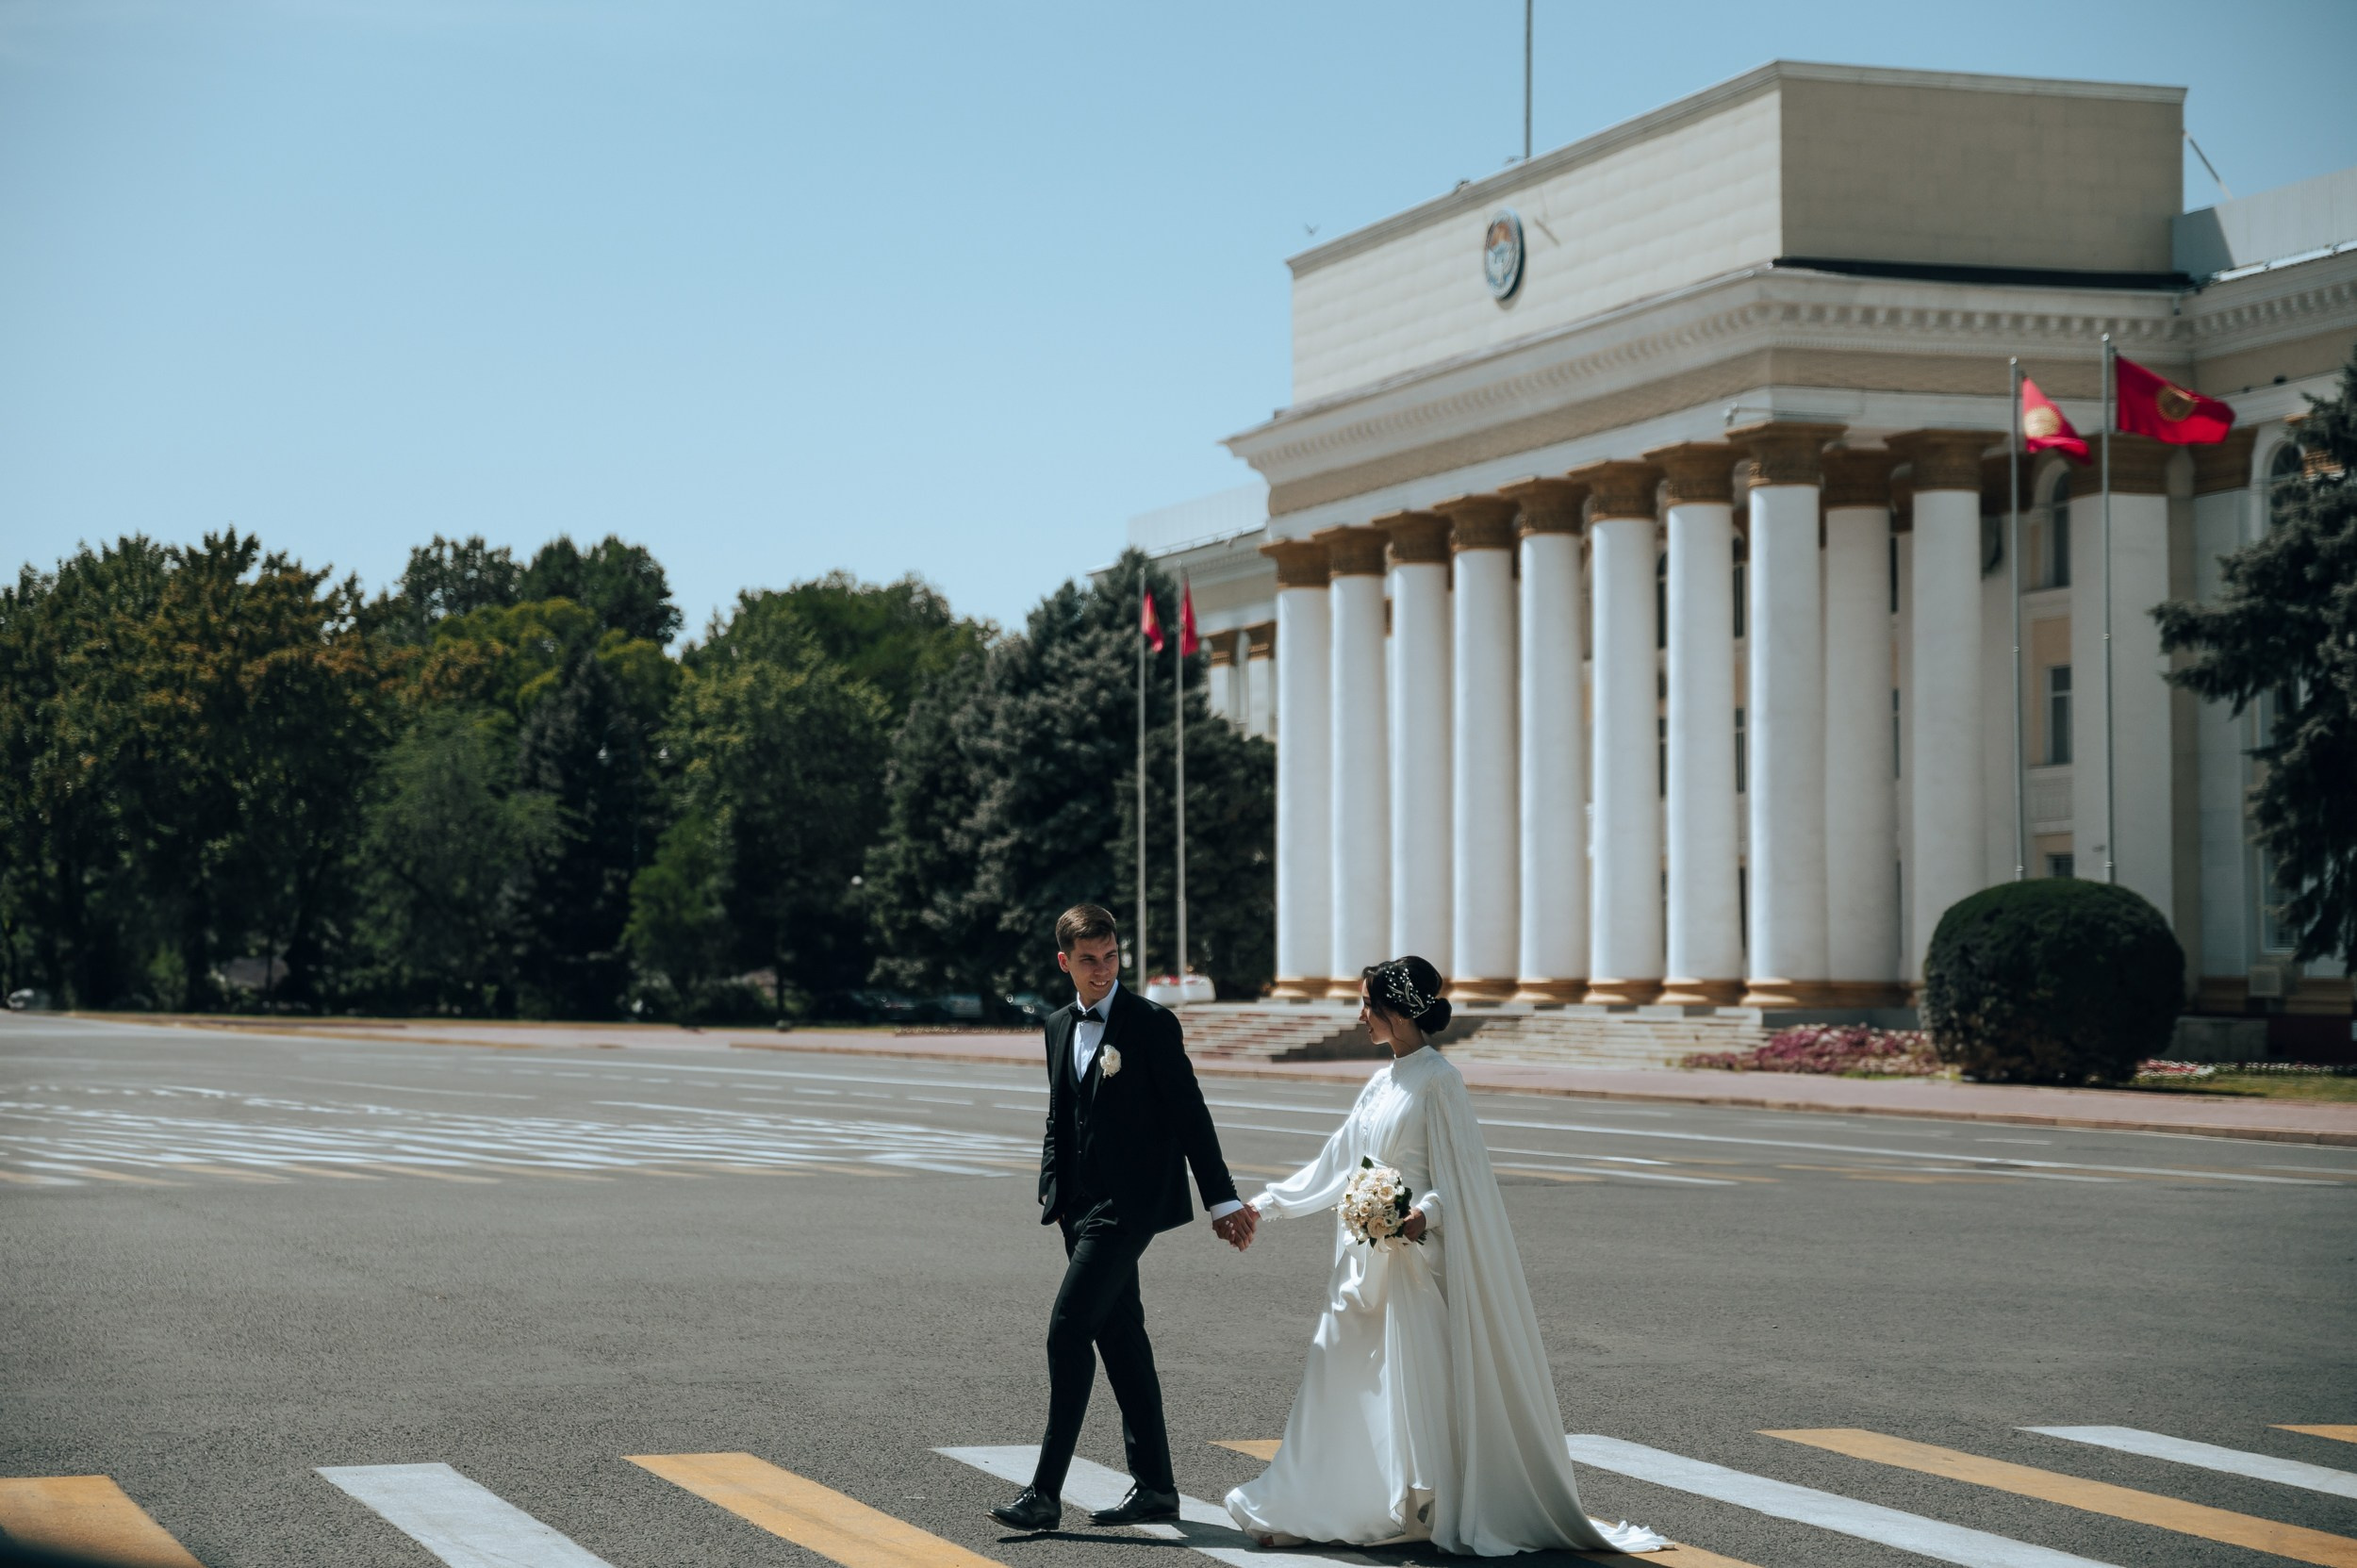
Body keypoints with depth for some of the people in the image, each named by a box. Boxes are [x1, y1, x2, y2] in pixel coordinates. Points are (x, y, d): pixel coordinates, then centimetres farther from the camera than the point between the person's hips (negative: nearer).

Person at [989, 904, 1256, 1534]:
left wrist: (1222, 1201, -9)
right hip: (1082, 1205, 8)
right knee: (1120, 1338, 10)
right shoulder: (1061, 1026, 12)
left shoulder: (1151, 1023, -9)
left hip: (1128, 1203, -8)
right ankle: (1154, 1486, 17)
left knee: (1069, 1330, -13)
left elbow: (1190, 1115, -9)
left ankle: (1045, 1492, -11)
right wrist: (1052, 1193, 10)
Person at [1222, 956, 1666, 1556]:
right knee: (1345, 1381, 7)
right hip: (1371, 1262, 8)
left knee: (1422, 1384, -4)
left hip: (1419, 1255, -8)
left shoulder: (1437, 1081, -11)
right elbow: (1338, 1163, 20)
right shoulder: (1382, 1083, 13)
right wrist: (1267, 1204, 20)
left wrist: (1424, 1214, -31)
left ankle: (1432, 1511, 4)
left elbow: (1460, 1176, -14)